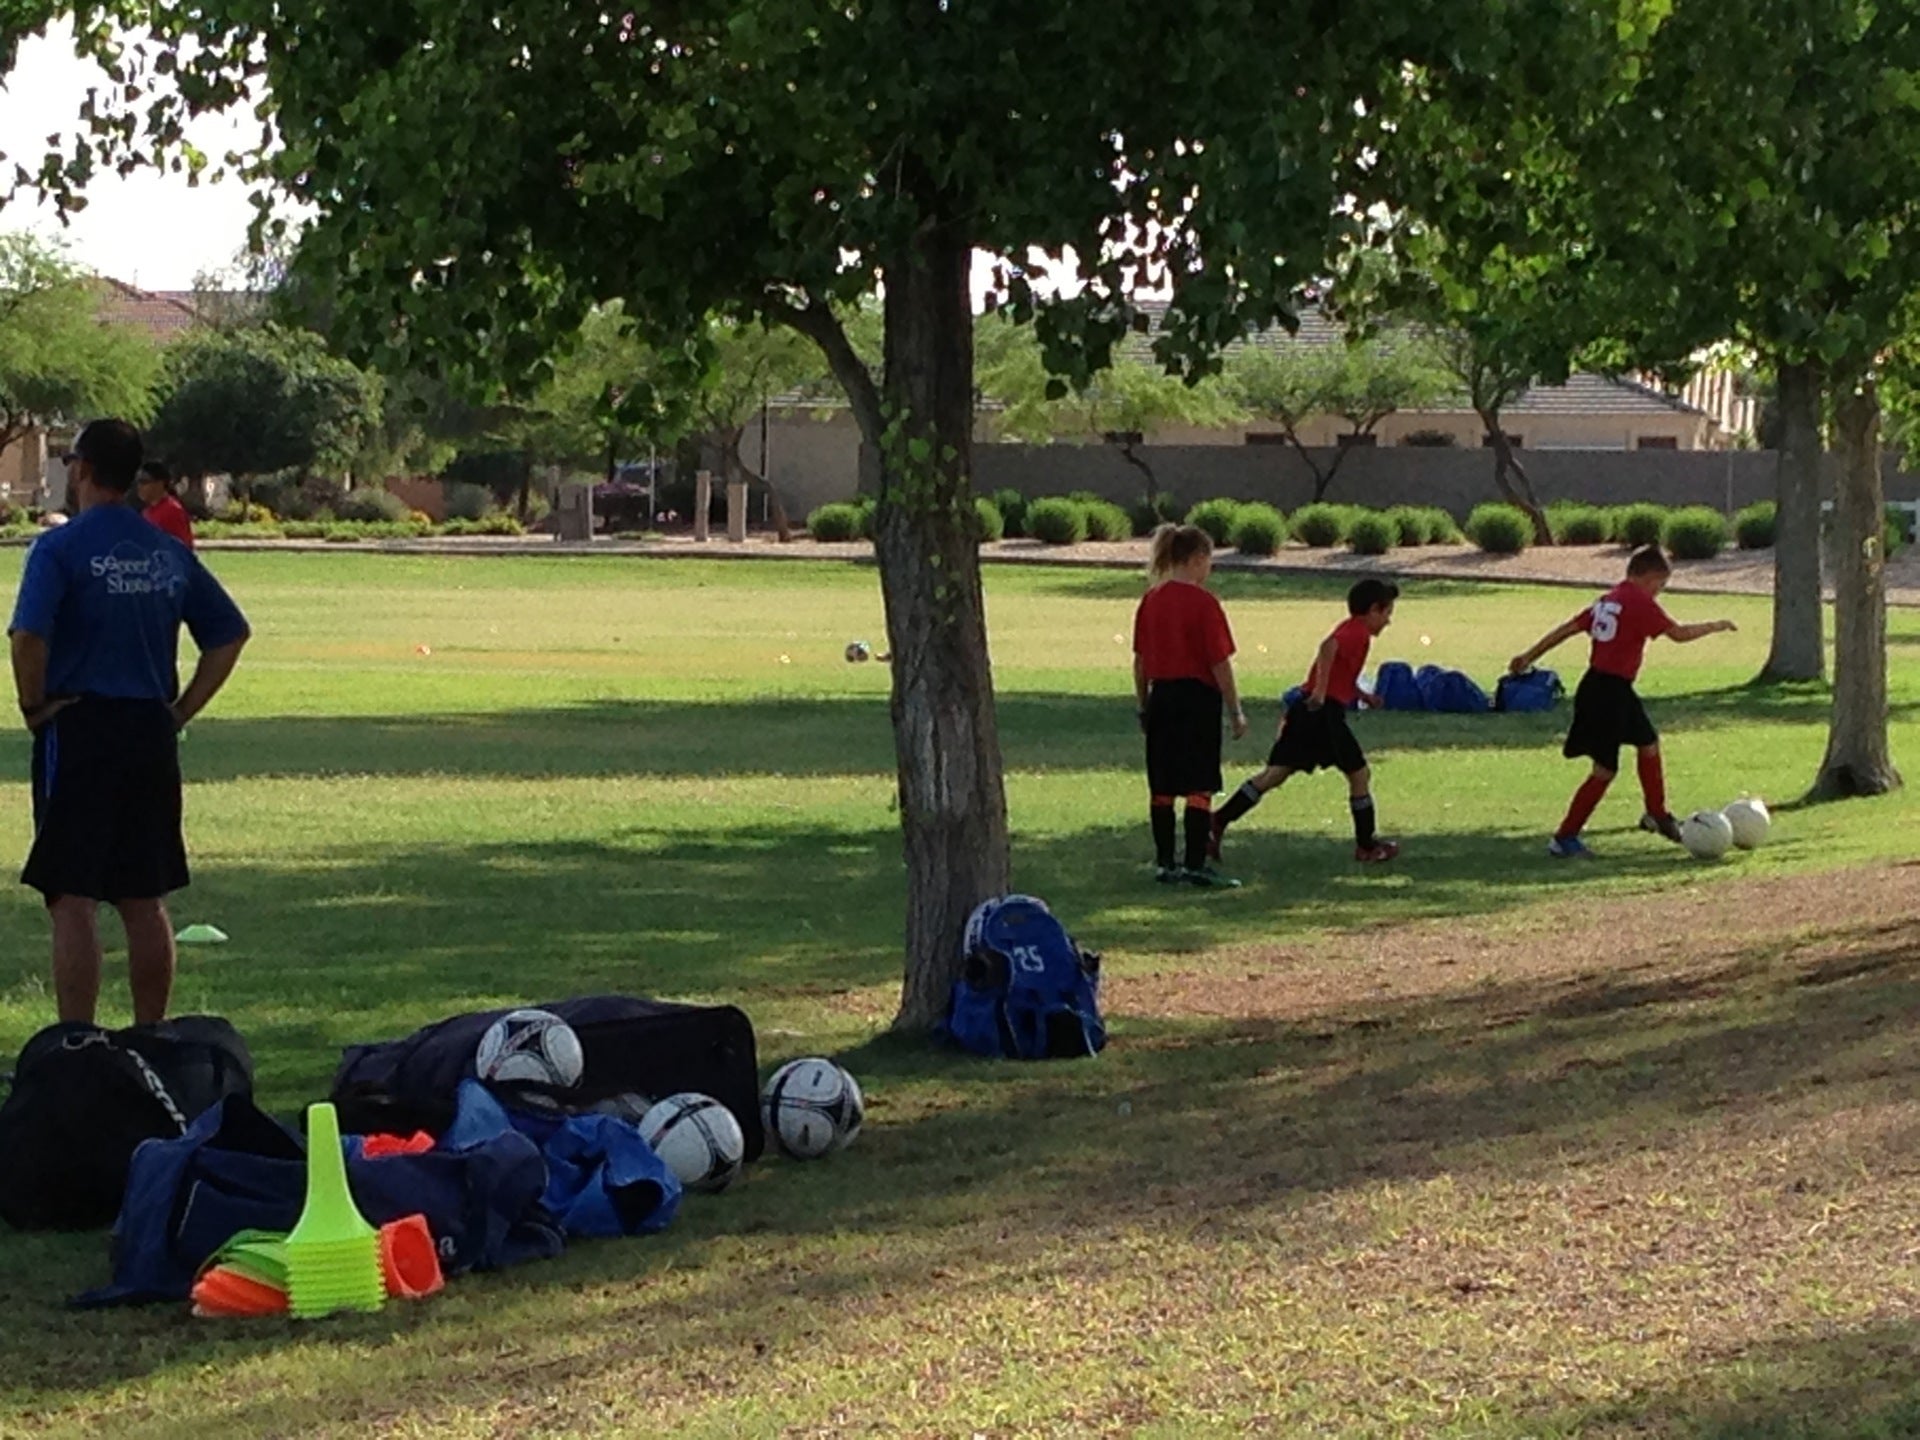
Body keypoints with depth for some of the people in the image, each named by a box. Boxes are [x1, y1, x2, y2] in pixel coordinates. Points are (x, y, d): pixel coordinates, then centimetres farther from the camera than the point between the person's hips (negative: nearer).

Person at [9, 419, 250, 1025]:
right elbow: (230, 632, 13)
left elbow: (29, 637, -21)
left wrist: (35, 708, -7)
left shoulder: (60, 548, -9)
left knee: (74, 900, -4)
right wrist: (180, 710, 11)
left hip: (77, 731, -5)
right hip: (153, 736, 6)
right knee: (145, 902, 12)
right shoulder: (170, 552, 10)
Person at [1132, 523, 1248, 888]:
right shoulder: (1203, 602, -12)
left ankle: (1165, 864, 16)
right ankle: (1196, 866, -3)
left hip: (1161, 697, 6)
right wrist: (1236, 712, -6)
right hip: (1198, 697, -6)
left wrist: (1143, 706, 19)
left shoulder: (1150, 601, 7)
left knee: (1162, 789, 11)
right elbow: (1220, 663, -12)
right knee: (1199, 788, -2)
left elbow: (1140, 660, 11)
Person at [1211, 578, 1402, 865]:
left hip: (1306, 711, 9)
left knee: (1275, 774, 4)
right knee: (1359, 774, 6)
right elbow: (1328, 646, -29)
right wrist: (1320, 692, -32)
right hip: (1326, 712, -9)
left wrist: (1360, 695, 25)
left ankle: (1219, 822, -4)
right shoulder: (1358, 634, -9)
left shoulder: (1349, 629, 21)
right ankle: (1367, 846, 14)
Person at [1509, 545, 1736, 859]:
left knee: (1648, 744, 24)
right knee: (1605, 770, -4)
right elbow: (1678, 633, -16)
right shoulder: (1641, 603, -14)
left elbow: (1568, 628, 11)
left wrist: (1529, 657, 14)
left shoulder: (1608, 600, 11)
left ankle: (1657, 815, 39)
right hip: (1609, 693, -10)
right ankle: (1564, 838, -1)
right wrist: (1715, 627, -1)